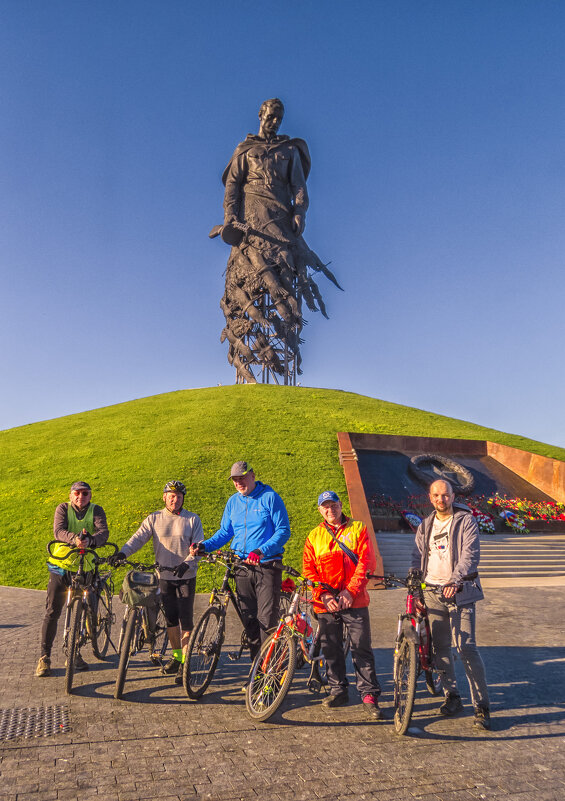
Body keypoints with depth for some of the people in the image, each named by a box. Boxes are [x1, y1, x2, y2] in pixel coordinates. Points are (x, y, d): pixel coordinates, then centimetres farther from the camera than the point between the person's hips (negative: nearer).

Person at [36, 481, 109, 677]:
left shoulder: (96, 511, -3)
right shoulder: (63, 508, -3)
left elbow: (103, 532, -19)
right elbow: (58, 531, -20)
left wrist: (89, 540, -41)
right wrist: (74, 538, -41)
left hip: (85, 567, 1)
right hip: (61, 565, -1)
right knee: (52, 612, 0)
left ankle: (74, 653, 25)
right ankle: (44, 657, 13)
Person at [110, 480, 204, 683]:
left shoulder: (192, 519, -1)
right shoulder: (154, 519, 4)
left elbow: (198, 546, -7)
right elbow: (138, 538, -7)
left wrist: (186, 564, -23)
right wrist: (122, 553, -25)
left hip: (186, 577, -2)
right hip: (164, 576, 2)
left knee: (185, 620, -3)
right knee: (170, 619, 11)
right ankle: (176, 656, 29)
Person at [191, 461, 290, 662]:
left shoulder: (270, 497, -5)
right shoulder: (233, 502, 11)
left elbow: (283, 530, -9)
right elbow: (224, 532, 17)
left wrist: (261, 551, -21)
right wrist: (204, 546, -1)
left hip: (267, 565, -5)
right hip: (242, 566, 5)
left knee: (267, 618, -8)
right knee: (249, 619, 7)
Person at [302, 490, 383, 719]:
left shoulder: (358, 528, 4)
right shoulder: (314, 536, 10)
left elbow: (366, 562, -3)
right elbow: (309, 570, 6)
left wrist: (350, 591, -12)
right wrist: (324, 595, -8)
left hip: (354, 600, -2)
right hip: (325, 603, 3)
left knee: (361, 648, -2)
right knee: (331, 649, 11)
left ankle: (369, 695, 9)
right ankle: (338, 691, 27)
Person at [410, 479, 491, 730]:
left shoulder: (466, 521, -4)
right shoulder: (425, 526, 13)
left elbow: (470, 555, -14)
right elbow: (418, 554, 13)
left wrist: (455, 580, -27)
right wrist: (413, 577, -4)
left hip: (459, 591, -5)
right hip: (433, 591, 5)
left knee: (466, 647, -9)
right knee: (440, 646, 10)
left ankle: (482, 705, 3)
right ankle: (452, 696, 26)